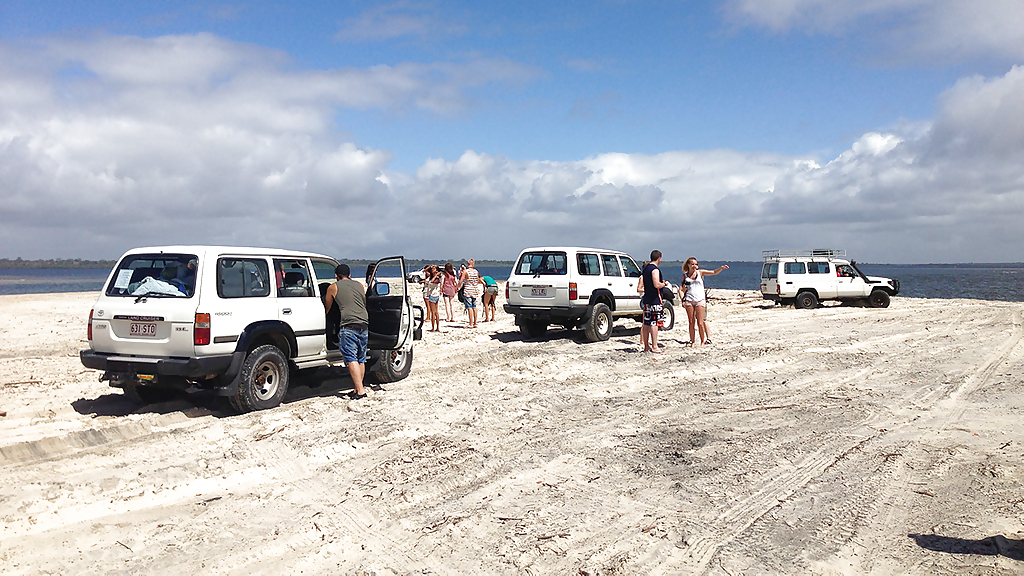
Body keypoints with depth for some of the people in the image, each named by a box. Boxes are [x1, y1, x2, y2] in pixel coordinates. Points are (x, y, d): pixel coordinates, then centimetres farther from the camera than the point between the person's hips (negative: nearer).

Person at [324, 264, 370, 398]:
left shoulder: (333, 287, 9)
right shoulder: (359, 285, 20)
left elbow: (326, 309, 21)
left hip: (348, 326, -5)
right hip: (364, 325, 5)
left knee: (351, 359, -8)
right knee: (361, 359, 14)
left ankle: (360, 390, -17)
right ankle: (358, 387, 20)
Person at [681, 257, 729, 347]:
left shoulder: (700, 272, 6)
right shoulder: (685, 275, 10)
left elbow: (714, 272, 1)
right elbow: (682, 289, 20)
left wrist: (722, 268, -14)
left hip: (700, 300, -1)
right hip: (689, 301, 2)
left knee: (700, 323, -4)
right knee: (691, 323, 4)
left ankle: (703, 341, 8)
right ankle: (693, 341, 11)